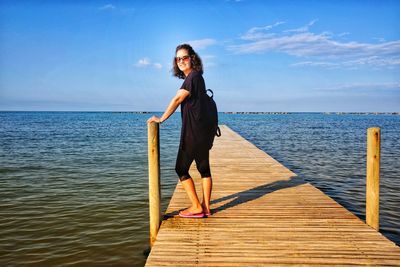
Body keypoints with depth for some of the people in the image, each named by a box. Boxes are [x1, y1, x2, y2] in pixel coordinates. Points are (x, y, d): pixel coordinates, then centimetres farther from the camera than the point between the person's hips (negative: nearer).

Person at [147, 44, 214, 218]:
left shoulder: (193, 77, -13)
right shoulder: (196, 77, 16)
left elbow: (177, 100, -16)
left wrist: (161, 119, -10)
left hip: (193, 132, -10)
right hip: (203, 131, 10)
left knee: (181, 168, -1)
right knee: (204, 168, 11)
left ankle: (196, 207, 3)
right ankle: (206, 207, 19)